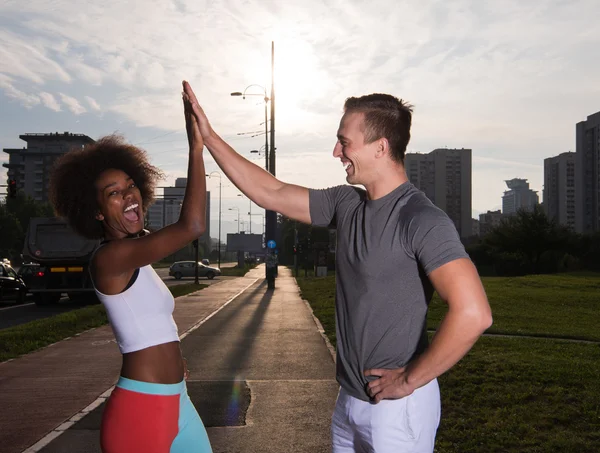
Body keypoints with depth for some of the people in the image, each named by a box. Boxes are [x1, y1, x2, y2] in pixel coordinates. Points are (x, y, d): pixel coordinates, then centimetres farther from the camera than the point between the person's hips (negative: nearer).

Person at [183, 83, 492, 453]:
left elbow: (473, 315, -29)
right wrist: (209, 137, 7)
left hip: (397, 406, -7)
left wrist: (409, 380, -20)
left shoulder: (422, 220, -21)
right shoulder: (347, 204, 2)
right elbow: (271, 194, 8)